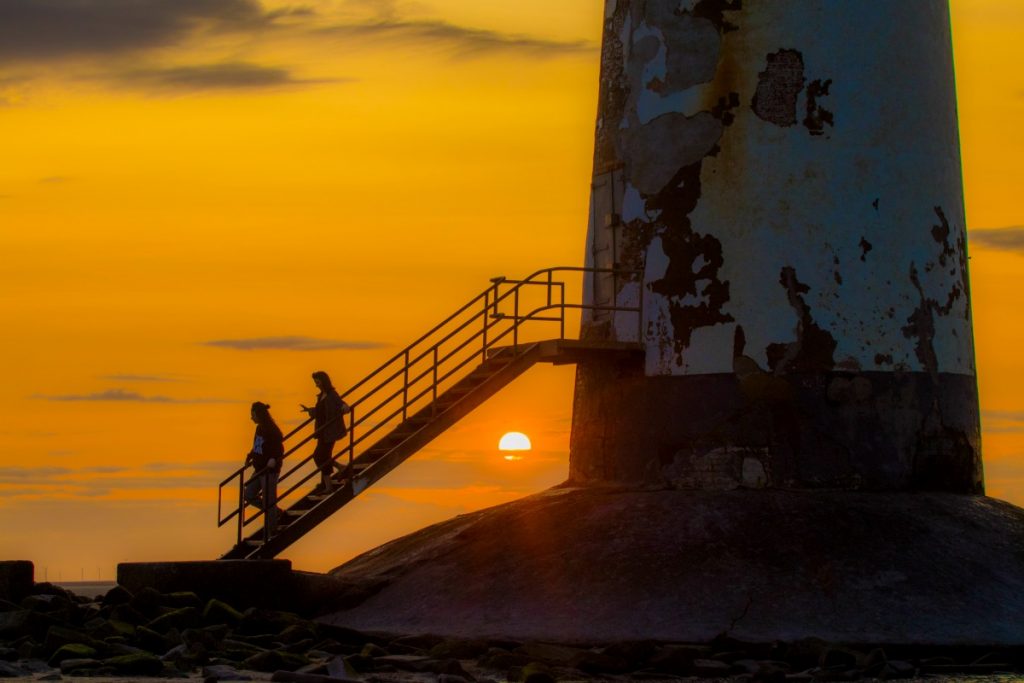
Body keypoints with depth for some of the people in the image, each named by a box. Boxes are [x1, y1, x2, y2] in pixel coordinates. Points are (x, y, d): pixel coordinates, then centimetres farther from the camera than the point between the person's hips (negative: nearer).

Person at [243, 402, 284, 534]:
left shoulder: (272, 430, -19)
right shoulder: (260, 428, 7)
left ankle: (270, 531, 13)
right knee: (249, 496, 13)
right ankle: (276, 512, 27)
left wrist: (274, 459, -38)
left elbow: (279, 450, -21)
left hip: (270, 470, -9)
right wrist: (250, 457, 6)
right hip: (259, 470, 9)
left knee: (268, 501, 0)